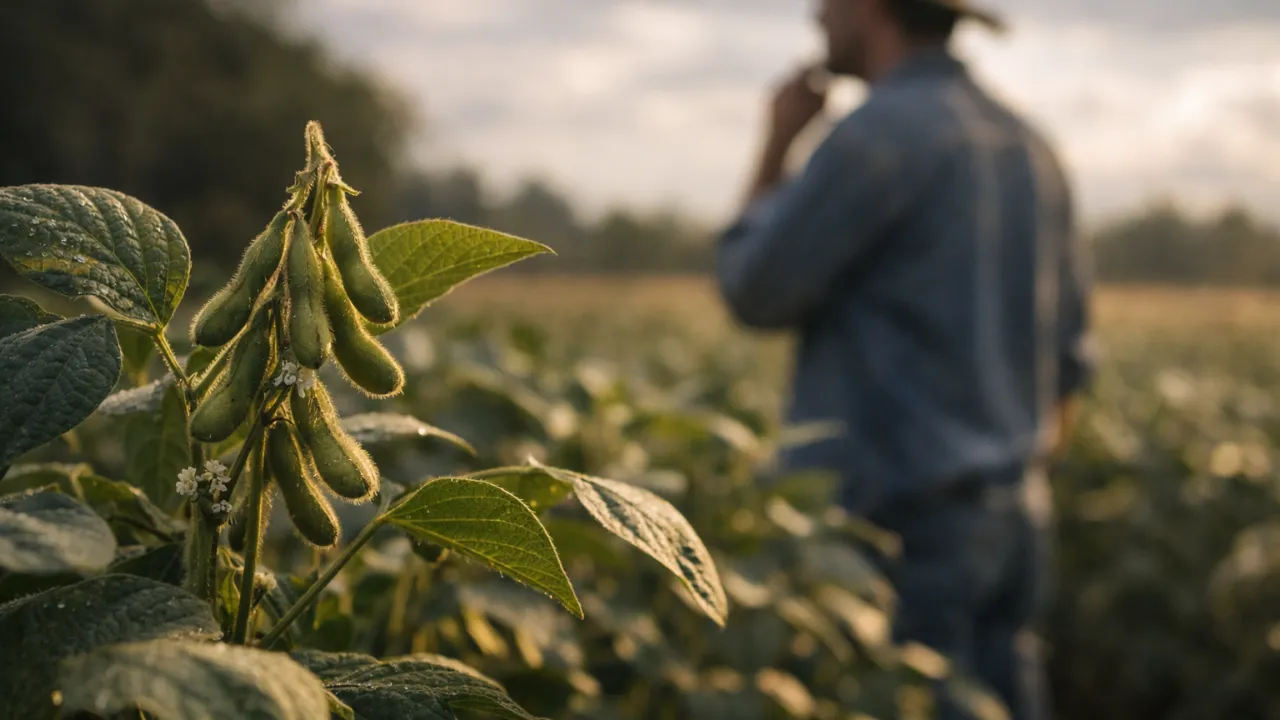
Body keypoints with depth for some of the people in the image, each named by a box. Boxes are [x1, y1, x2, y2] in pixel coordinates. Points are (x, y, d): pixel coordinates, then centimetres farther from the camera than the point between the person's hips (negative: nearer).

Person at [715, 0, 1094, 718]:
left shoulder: (881, 131, -14)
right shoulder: (1028, 149, 12)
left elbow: (756, 292, -8)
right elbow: (1066, 361, 15)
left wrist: (777, 145, 4)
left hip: (892, 527, -8)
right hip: (1005, 522, 8)